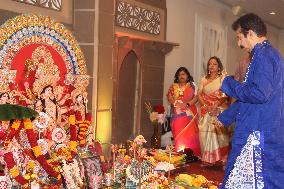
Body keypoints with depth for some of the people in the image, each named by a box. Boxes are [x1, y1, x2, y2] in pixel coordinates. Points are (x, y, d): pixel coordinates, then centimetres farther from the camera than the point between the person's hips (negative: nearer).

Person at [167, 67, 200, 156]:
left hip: (189, 113, -1)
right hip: (177, 113, 2)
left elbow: (196, 97, 0)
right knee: (178, 134, -4)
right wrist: (176, 103, -13)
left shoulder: (192, 85, 10)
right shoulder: (173, 86, 16)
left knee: (190, 134, -6)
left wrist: (187, 104, -14)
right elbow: (169, 97, 5)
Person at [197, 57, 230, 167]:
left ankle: (221, 159, -2)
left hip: (219, 110, -3)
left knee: (219, 133, -8)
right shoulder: (204, 79, 15)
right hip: (206, 111, 3)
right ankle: (207, 159, 4)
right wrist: (205, 106, -7)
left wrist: (216, 105, -17)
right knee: (205, 133, -2)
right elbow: (199, 94, 8)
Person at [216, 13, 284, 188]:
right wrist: (224, 118, 26)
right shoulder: (270, 54, 19)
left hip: (259, 135, -10)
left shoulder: (263, 55, -13)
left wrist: (228, 84, -10)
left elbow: (259, 94, -26)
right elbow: (248, 96, 24)